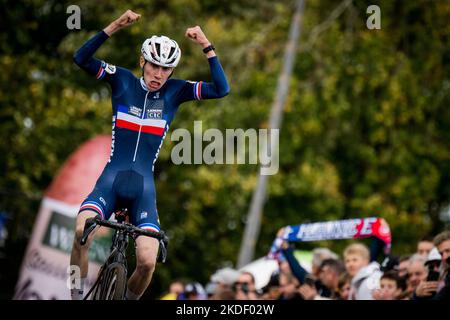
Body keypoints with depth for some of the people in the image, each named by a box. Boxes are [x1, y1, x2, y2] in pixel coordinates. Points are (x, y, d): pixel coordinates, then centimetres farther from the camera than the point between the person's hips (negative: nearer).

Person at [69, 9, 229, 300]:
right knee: (82, 231, -31)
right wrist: (115, 27, -19)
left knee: (148, 262, -18)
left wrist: (206, 46, -12)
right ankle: (77, 296, -12)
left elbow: (222, 89, -6)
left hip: (144, 187, 1)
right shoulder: (123, 80, 4)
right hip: (111, 180, -1)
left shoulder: (174, 91, 5)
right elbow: (81, 58, -9)